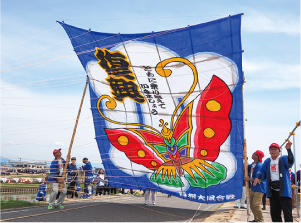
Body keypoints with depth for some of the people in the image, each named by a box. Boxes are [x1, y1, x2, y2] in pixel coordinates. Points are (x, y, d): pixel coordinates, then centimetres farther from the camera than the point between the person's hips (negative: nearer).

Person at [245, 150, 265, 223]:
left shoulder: (259, 165, -19)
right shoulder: (253, 164, 9)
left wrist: (249, 179, -14)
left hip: (259, 188, -10)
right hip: (253, 188, 10)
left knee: (256, 205, -14)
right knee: (252, 205, 15)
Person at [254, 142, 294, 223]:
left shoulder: (283, 159, -2)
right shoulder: (267, 161, 13)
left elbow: (290, 161, -23)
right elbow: (262, 171, 13)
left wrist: (288, 149, -41)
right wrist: (257, 177, -9)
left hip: (283, 190, -5)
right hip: (272, 191, 5)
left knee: (287, 212, -5)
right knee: (274, 212, 13)